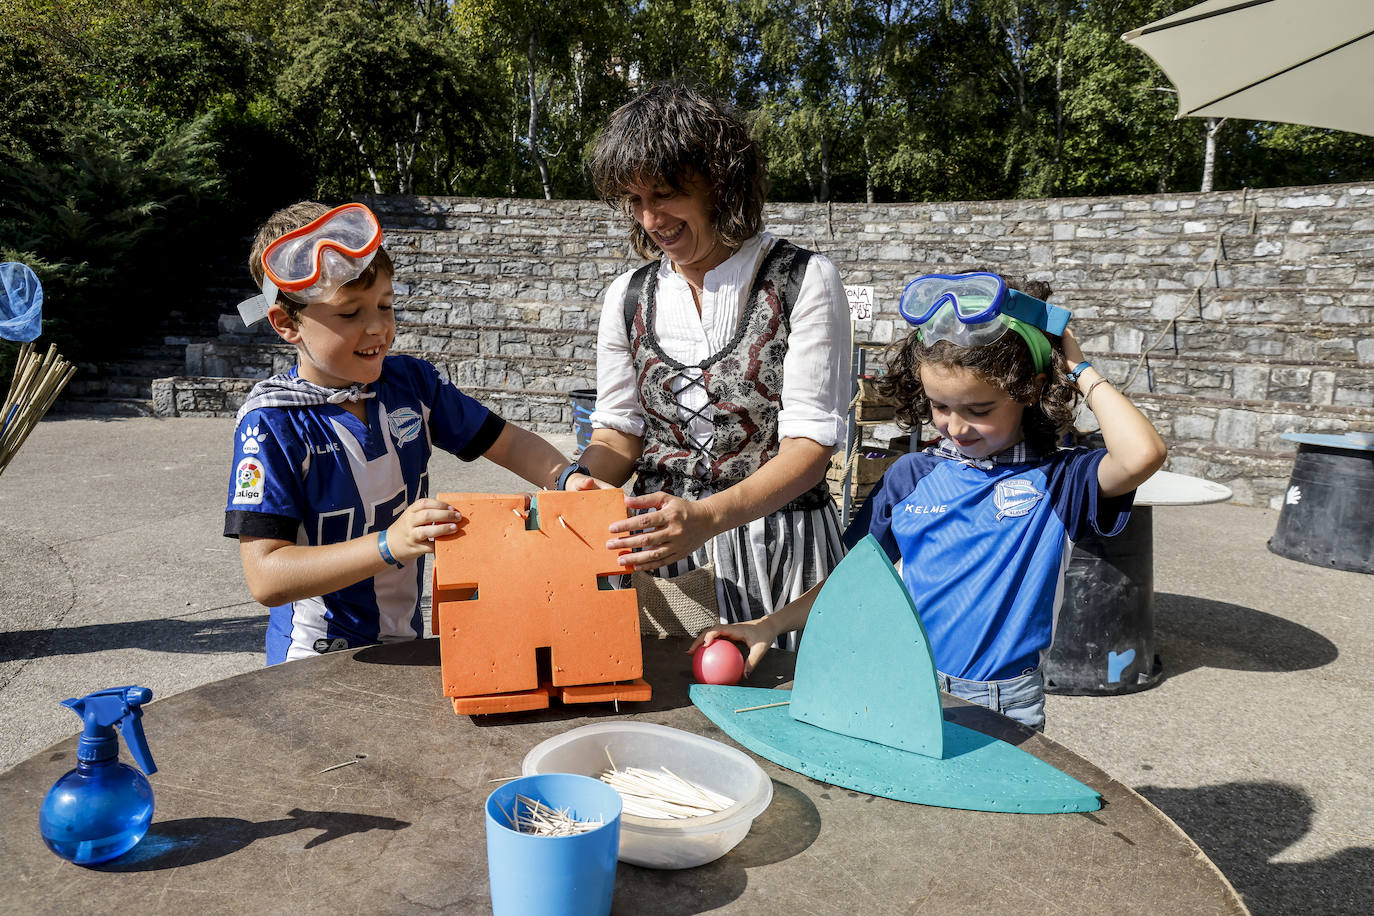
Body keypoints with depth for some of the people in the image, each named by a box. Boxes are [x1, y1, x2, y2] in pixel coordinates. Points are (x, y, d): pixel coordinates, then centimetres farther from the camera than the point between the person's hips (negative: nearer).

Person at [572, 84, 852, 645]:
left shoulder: (804, 281, -6)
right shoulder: (628, 297, 7)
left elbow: (810, 442, -13)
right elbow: (619, 430, 10)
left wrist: (708, 517, -28)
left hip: (778, 544, -3)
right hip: (659, 540, 3)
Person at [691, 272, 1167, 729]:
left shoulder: (1056, 479, -5)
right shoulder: (910, 477, 4)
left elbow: (1142, 455, -25)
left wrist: (1081, 372, -11)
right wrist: (770, 625, -1)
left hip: (1005, 704, -2)